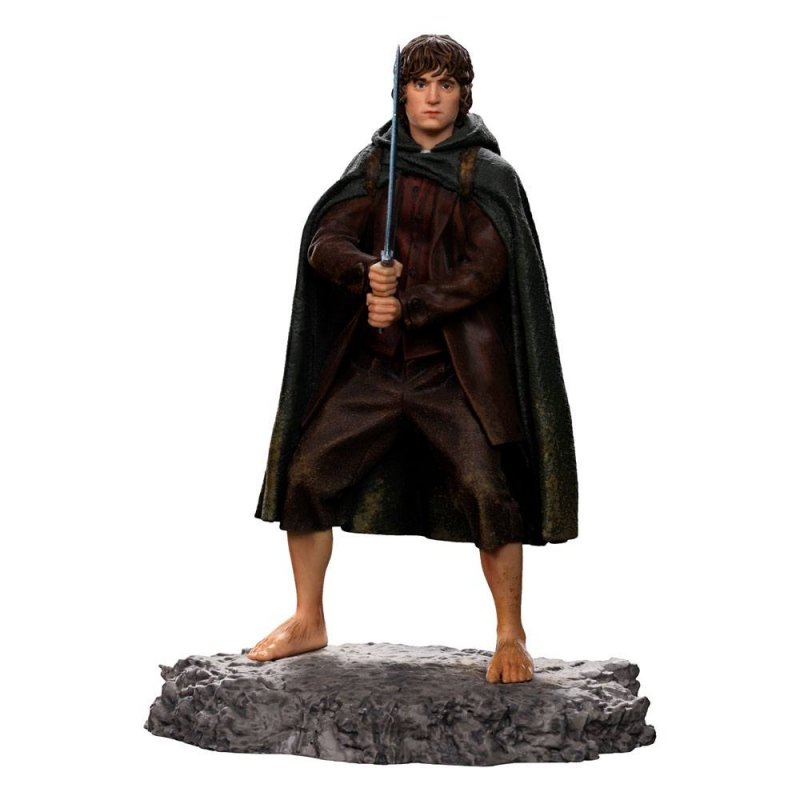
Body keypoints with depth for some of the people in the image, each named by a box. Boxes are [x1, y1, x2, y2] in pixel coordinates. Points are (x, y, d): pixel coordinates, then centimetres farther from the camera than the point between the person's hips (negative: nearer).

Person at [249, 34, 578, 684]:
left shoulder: (488, 176, 0)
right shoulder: (374, 167, 9)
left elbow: (484, 270, -10)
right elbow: (324, 243, -1)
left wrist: (407, 308, -18)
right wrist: (366, 272, -23)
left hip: (454, 370, -3)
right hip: (372, 366, 4)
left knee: (488, 490, -17)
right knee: (304, 473, -1)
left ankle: (511, 638, 1)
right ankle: (308, 623, 16)